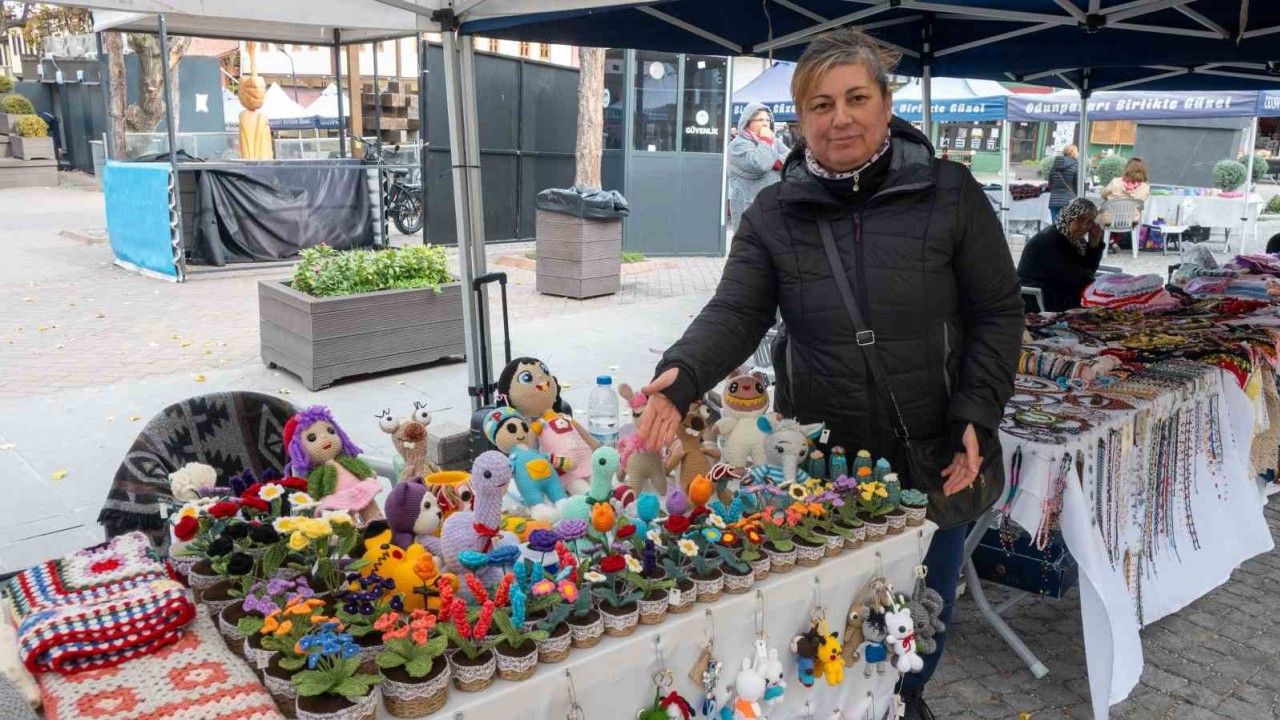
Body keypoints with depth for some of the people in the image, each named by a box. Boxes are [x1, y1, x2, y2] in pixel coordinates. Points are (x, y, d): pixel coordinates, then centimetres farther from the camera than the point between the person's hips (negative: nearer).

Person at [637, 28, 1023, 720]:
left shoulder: (950, 194, -5)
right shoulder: (773, 214, -3)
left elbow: (997, 313, -2)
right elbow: (735, 312, -13)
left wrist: (976, 415, -13)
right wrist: (682, 377, -32)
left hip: (936, 459, 0)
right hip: (822, 460, 0)